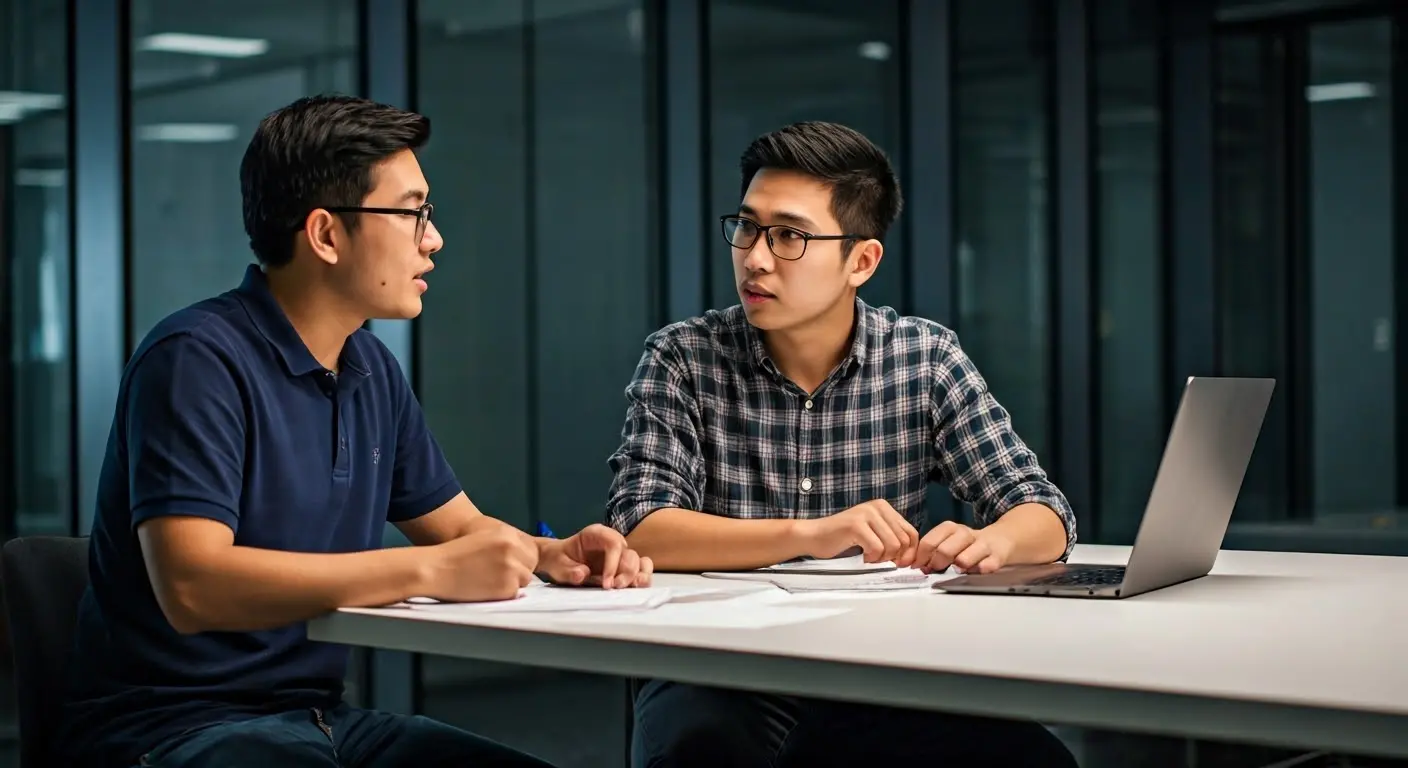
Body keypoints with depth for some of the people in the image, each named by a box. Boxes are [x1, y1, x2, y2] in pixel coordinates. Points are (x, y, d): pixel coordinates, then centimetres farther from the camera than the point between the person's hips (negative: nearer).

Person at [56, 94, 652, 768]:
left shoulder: (373, 370, 10)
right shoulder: (198, 359, -16)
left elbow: (459, 525, 22)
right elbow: (192, 586, -28)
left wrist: (551, 554, -2)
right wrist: (432, 571, -29)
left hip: (318, 713, 8)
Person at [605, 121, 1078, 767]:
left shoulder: (926, 358, 4)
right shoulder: (682, 360, -1)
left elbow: (1046, 516, 2)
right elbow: (639, 530, -13)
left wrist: (989, 542, -23)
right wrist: (809, 534, -27)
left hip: (880, 682, 3)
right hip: (721, 681, -3)